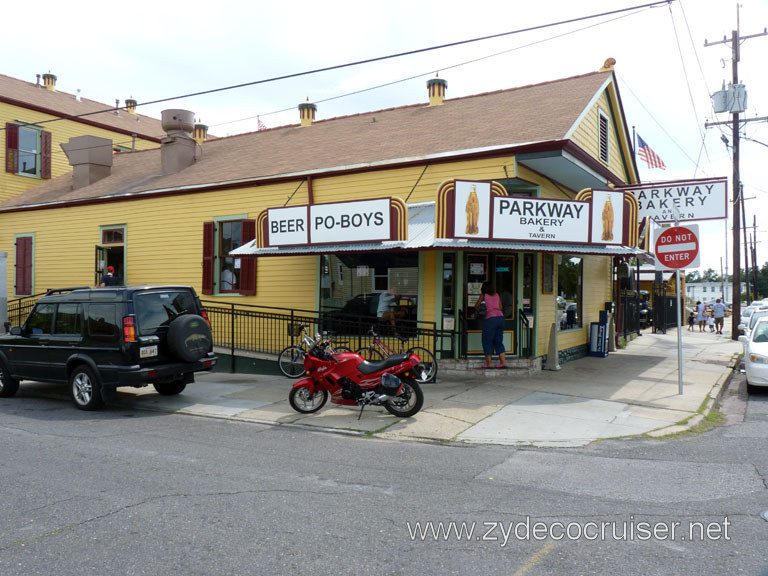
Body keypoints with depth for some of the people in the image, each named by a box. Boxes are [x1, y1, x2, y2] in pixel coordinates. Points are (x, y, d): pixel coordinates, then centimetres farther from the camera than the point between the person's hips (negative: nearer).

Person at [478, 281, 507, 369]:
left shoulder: (483, 295, 3)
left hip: (490, 319, -5)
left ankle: (489, 363, 2)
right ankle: (503, 362, 6)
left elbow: (476, 306, 11)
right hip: (500, 317, 5)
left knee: (487, 342, 4)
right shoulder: (497, 295, 15)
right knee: (499, 342, 12)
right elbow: (501, 308, 14)